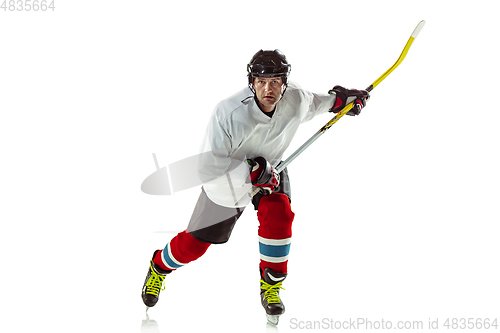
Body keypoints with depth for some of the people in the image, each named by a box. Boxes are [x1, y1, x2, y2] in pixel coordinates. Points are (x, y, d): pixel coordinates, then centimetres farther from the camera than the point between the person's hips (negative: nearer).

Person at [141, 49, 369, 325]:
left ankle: (271, 287, -5)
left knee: (278, 215, -27)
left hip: (269, 172, 3)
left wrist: (339, 99, -1)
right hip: (228, 182, -3)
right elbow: (210, 167, -35)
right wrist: (250, 171, -42)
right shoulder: (229, 113, -38)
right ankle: (159, 267, 41)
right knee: (195, 244, 7)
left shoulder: (296, 100, -23)